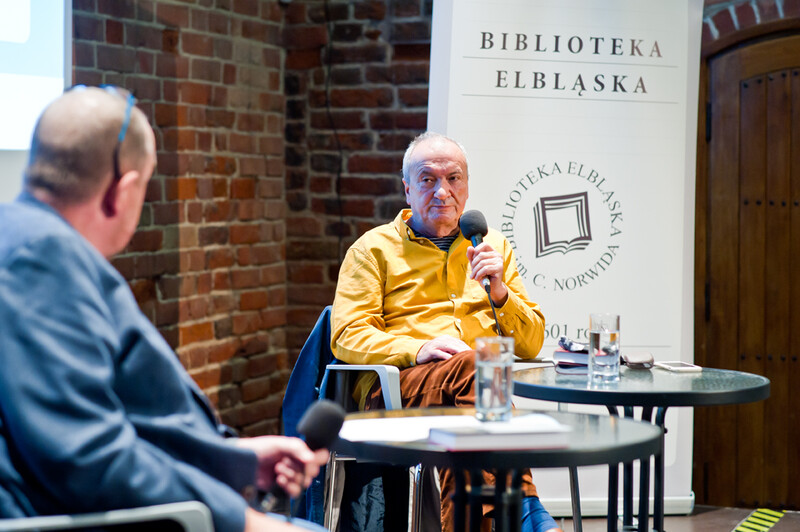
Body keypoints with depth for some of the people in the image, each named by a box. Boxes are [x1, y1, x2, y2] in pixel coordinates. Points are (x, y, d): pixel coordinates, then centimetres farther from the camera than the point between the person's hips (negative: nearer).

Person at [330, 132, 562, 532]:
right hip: (394, 386, -3)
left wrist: (499, 293, -2)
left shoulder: (494, 247, 24)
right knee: (470, 366, -37)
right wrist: (417, 350, -14)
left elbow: (531, 344, 19)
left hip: (479, 383, 3)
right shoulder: (374, 248, 15)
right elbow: (347, 337, 4)